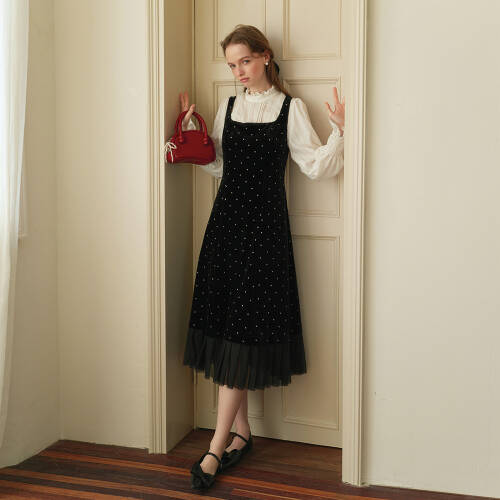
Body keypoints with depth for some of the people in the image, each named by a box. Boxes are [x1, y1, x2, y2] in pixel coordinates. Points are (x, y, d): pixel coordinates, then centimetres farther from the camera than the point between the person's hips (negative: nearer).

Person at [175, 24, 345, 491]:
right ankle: (242, 431, 18)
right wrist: (191, 128, 9)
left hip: (264, 222, -5)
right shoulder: (228, 106, 15)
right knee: (227, 323, 5)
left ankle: (216, 447, -3)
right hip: (227, 217, 5)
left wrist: (339, 130, -17)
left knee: (243, 328, -7)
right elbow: (217, 166, 16)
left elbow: (316, 166, -4)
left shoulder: (290, 107, 1)